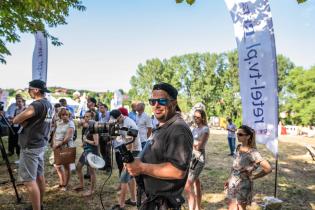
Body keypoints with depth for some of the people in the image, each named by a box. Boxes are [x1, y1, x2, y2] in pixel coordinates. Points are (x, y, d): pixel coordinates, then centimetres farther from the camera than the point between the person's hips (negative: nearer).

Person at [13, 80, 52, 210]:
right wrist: (26, 119, 3)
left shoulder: (36, 105, -21)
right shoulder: (49, 104, 8)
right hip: (41, 144, 9)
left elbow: (15, 120, -15)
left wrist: (23, 119, 2)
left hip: (30, 147, -9)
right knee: (39, 175, 17)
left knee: (29, 180, -3)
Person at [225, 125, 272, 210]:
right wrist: (229, 179, 13)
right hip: (232, 184, 6)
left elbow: (268, 169, -26)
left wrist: (252, 177, -13)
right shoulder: (238, 147, 0)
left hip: (243, 186, -6)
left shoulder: (252, 152, -22)